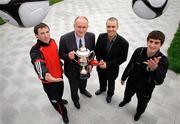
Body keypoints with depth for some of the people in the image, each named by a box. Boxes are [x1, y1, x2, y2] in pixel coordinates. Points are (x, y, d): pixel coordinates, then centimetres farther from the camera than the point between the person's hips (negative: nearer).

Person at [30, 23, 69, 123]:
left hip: (59, 74, 6)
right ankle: (63, 112, 46)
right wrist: (45, 75, -70)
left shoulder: (52, 41, -9)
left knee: (60, 90, 32)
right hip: (48, 80, -6)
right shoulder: (35, 50, -31)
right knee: (54, 98, 16)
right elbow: (39, 64, -50)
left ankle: (59, 100, 67)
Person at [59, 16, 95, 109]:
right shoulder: (65, 39, -28)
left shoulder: (91, 36, -18)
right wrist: (68, 56, -37)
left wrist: (90, 63, -9)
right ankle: (75, 99, 57)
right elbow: (61, 54, -15)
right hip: (72, 69, -3)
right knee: (74, 86, 23)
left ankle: (83, 90, 69)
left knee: (83, 81, 33)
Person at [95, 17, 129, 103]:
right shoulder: (101, 37, -19)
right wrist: (100, 60, -22)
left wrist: (108, 64, -24)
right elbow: (97, 50, -5)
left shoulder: (123, 43, -29)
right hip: (101, 66, 3)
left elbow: (123, 59, -18)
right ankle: (102, 89, 64)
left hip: (112, 69, -2)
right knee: (102, 80, 30)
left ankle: (110, 94, 58)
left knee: (111, 82, 27)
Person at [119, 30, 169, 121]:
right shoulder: (138, 51, -22)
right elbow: (130, 65, -7)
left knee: (142, 103, 27)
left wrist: (155, 68, -59)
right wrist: (124, 78, 5)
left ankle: (139, 112, 62)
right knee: (127, 95, 32)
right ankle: (126, 100, 68)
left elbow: (159, 81, -38)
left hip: (145, 89, -1)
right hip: (131, 82, 2)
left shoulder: (163, 60, -29)